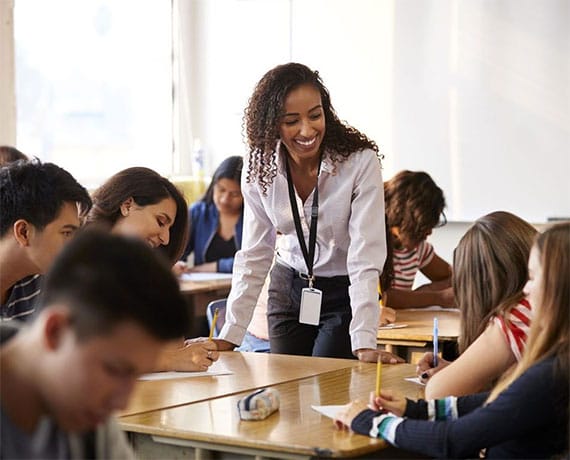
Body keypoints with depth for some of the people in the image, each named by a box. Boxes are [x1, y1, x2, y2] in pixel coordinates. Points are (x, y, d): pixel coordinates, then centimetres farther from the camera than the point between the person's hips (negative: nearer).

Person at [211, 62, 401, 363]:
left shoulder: (360, 162, -22)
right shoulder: (259, 168, -9)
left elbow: (365, 257, -25)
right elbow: (254, 256, -4)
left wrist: (364, 343, -34)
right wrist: (229, 337, -11)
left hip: (344, 293, -3)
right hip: (288, 289, 4)